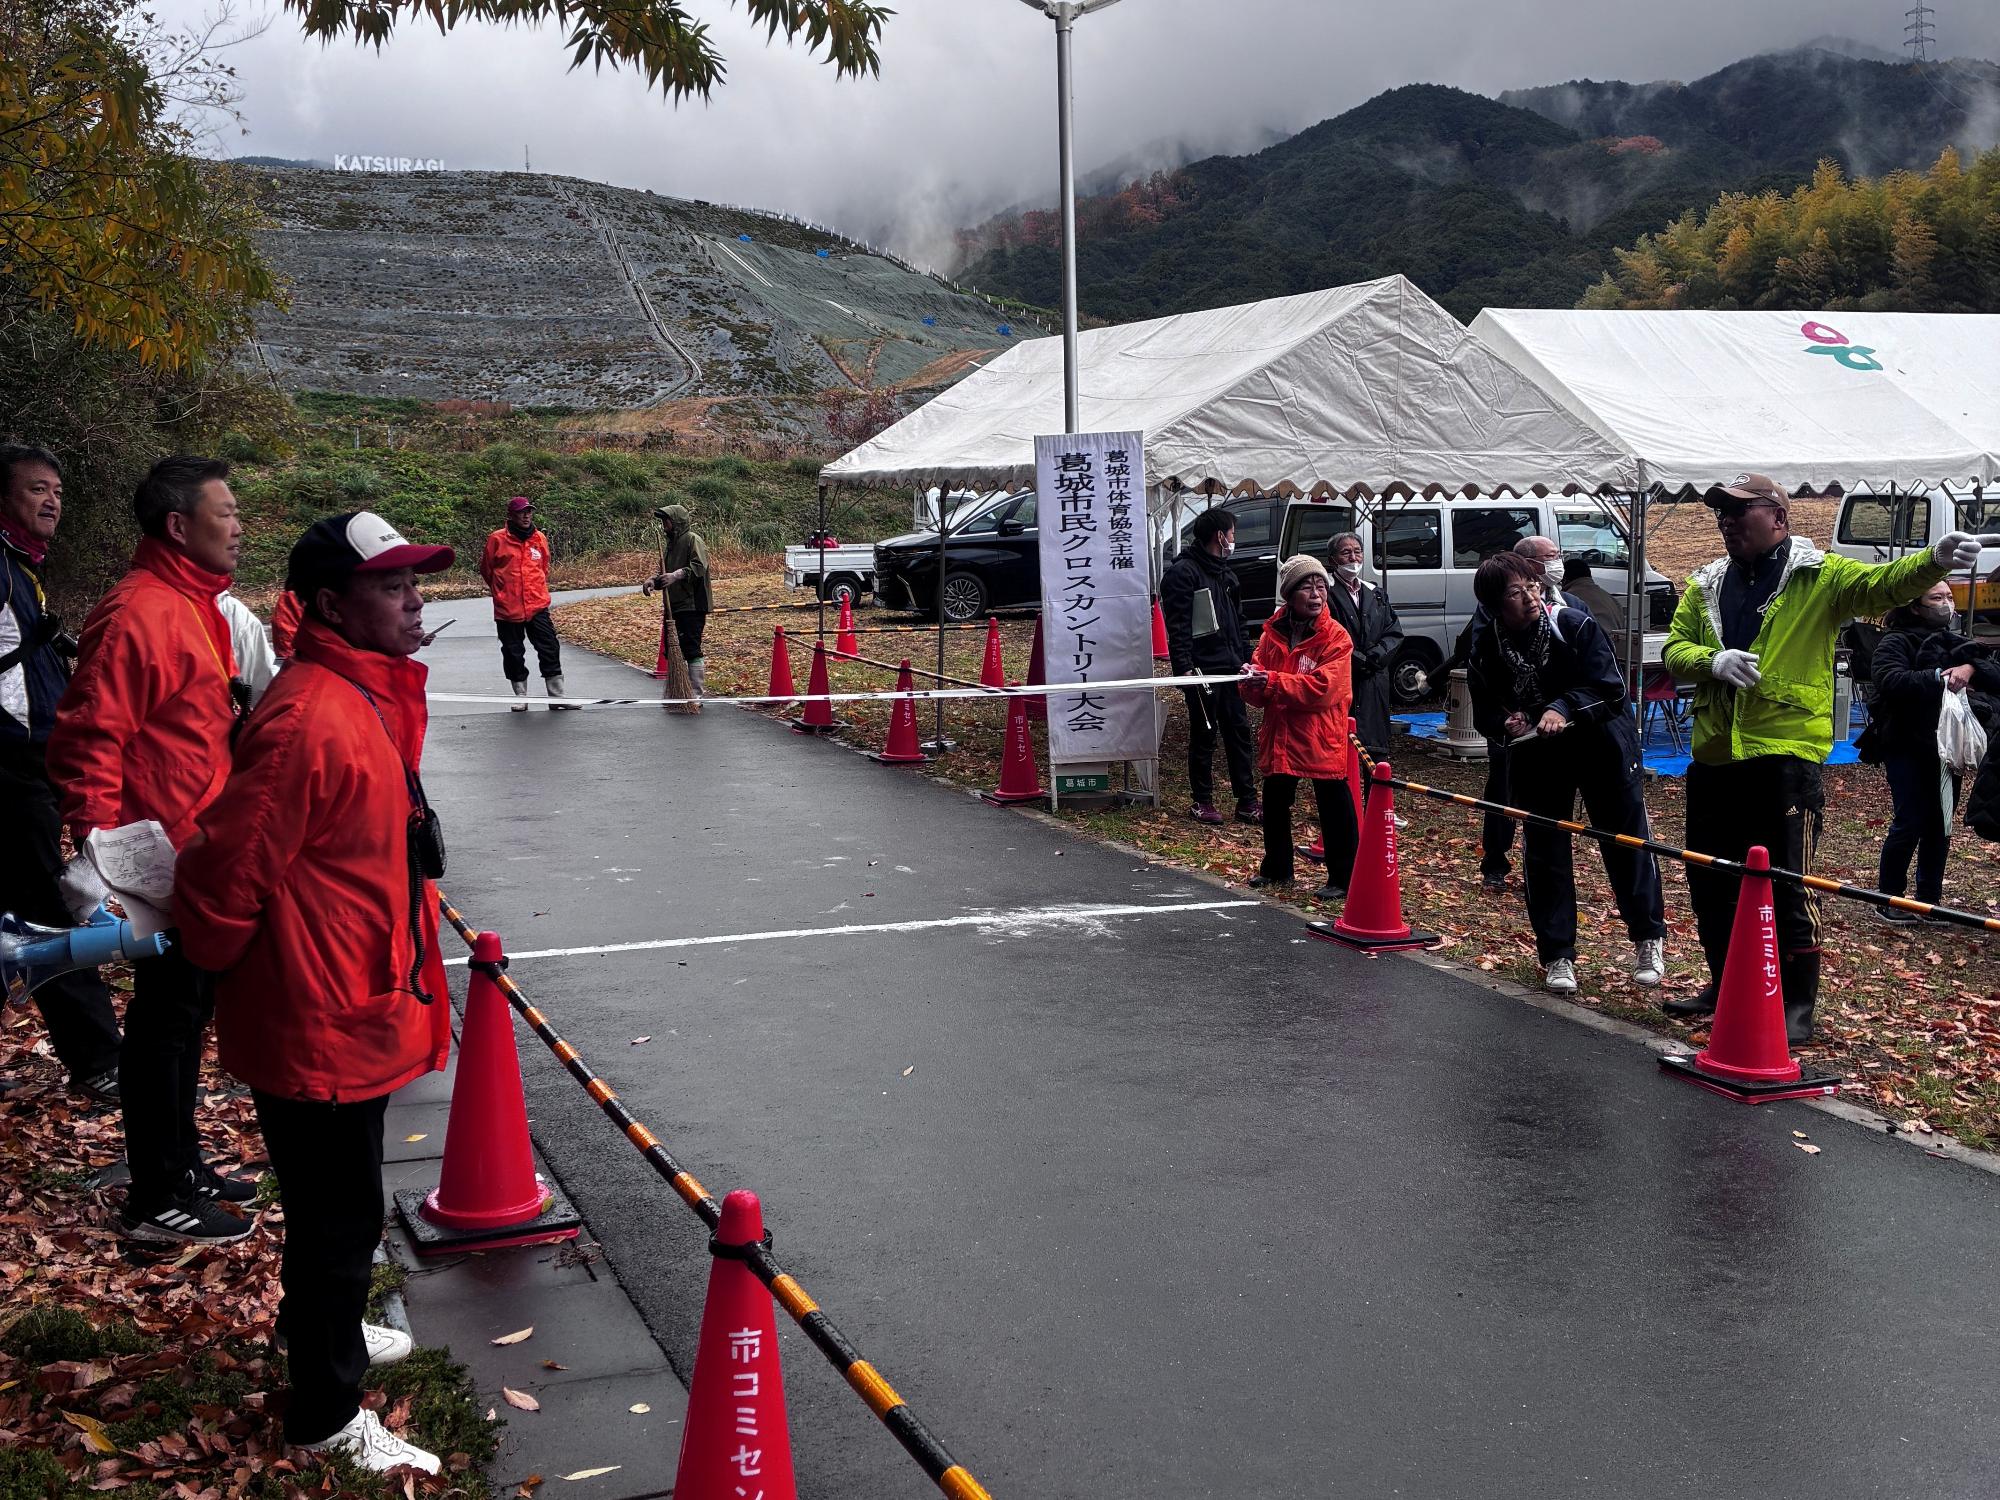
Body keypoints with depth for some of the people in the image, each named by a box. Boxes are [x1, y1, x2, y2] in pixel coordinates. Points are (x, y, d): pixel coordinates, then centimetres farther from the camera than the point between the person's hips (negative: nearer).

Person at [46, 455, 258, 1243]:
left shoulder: (195, 604, 13)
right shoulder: (140, 613, -19)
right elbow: (90, 736, -22)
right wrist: (96, 847, -25)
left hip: (201, 852, 10)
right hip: (163, 859, -10)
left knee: (187, 1008, 19)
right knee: (165, 1015, -1)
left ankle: (180, 1166, 32)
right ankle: (157, 1200, 10)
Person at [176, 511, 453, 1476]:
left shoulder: (370, 696, 6)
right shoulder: (309, 722, -27)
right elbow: (222, 880, -26)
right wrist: (227, 968, -7)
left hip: (353, 1010, 9)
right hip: (316, 1023, -9)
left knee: (336, 1204, 28)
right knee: (339, 1216, 6)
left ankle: (318, 1327, 50)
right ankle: (327, 1417, 23)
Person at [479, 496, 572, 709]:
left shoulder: (540, 539, 6)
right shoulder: (497, 540, -5)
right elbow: (486, 570, 7)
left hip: (537, 606, 2)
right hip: (508, 609, -2)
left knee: (550, 649, -2)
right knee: (513, 654, 6)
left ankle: (556, 696, 5)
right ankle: (520, 696, 19)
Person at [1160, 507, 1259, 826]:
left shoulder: (1225, 572, 19)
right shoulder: (1183, 572, -9)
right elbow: (1178, 626, -16)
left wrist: (1244, 659, 18)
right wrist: (1183, 667, -23)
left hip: (1229, 668, 8)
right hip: (1202, 670, -8)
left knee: (1240, 733, 7)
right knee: (1204, 736, 1)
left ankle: (1247, 802, 11)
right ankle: (1203, 802, 11)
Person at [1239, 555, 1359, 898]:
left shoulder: (1336, 638, -11)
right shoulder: (1273, 632, 5)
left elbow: (1323, 689, -22)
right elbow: (1256, 693, 5)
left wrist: (1271, 682, -23)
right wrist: (1253, 680, -20)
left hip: (1323, 741, -6)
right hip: (1280, 736, 6)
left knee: (1334, 810, 0)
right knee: (1274, 804, 18)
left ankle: (1343, 877, 12)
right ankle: (1277, 869, 36)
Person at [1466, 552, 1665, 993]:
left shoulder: (1575, 625, -17)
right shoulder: (1486, 649, -10)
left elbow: (1609, 688, -17)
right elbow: (1485, 713, -1)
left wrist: (1565, 708, -32)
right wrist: (1506, 722, -23)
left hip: (1601, 747, -2)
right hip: (1535, 758, 2)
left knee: (1627, 841, 5)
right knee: (1544, 852, 4)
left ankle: (1649, 939, 22)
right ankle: (1556, 954, 15)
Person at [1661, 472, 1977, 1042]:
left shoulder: (1820, 576, -2)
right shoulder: (1706, 585, 12)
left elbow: (1882, 585, -17)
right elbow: (1674, 647, 6)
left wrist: (1934, 561, -37)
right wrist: (1713, 660, -16)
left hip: (1785, 753, -6)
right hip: (1714, 755, 6)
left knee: (1788, 884, -3)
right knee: (1709, 880, 15)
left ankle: (1798, 1005, 7)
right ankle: (1725, 987, 31)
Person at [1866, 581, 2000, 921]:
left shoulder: (1958, 643, 15)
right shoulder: (1896, 641, -5)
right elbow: (1889, 679, -23)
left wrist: (1971, 669, -15)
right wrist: (1938, 677, -30)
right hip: (1907, 748, -6)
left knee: (1940, 825, 8)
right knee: (1910, 823, -8)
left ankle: (1930, 900, 17)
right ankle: (1888, 899, 3)